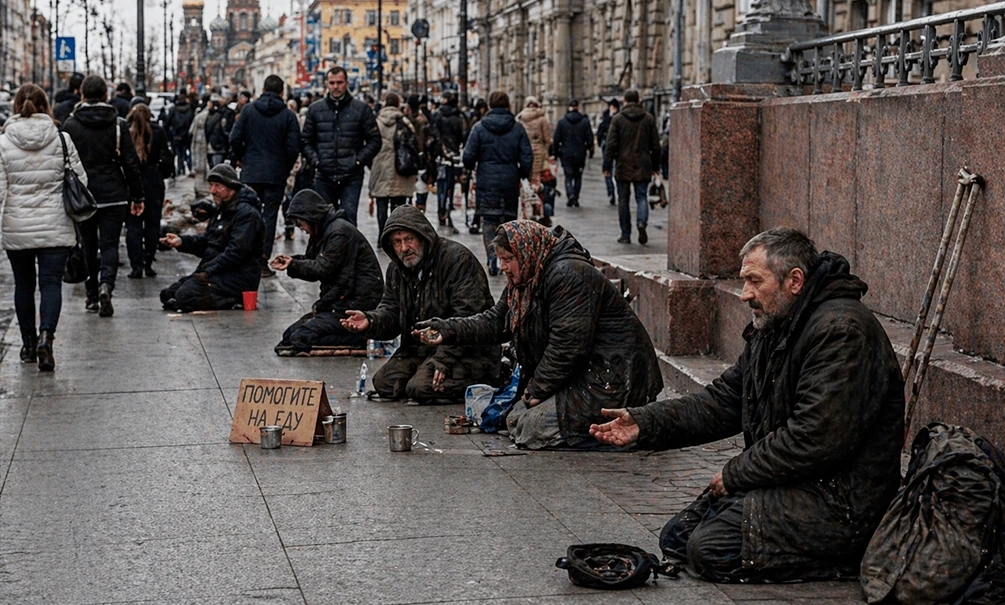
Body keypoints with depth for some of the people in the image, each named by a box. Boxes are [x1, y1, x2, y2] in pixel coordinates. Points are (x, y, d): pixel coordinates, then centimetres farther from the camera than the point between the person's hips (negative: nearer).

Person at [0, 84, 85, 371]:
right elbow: (81, 181, 0)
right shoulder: (62, 140, -5)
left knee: (23, 284, 15)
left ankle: (29, 343, 23)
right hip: (55, 227, -1)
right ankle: (45, 336, -21)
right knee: (51, 282, 0)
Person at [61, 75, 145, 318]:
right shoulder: (118, 124, -2)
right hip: (113, 195, -1)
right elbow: (131, 162, -2)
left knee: (88, 244, 13)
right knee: (110, 244, 0)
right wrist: (137, 196, 5)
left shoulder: (70, 124, -1)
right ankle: (106, 284, -23)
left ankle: (92, 294, 17)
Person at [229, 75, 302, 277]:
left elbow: (235, 137, -3)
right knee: (269, 216, 2)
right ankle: (263, 260, -1)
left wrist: (237, 158, 14)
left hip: (250, 172, 1)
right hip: (276, 175, -1)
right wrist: (286, 170, 9)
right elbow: (293, 147, -6)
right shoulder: (288, 115, -3)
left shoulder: (249, 110, 0)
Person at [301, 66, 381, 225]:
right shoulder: (315, 109, 8)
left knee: (348, 219, -10)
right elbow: (305, 140, 13)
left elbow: (374, 140, 4)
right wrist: (315, 160, -3)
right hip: (324, 177, 3)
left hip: (352, 177, -3)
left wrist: (359, 161, -7)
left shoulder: (361, 109, 3)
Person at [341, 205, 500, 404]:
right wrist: (370, 321, -16)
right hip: (419, 348, 8)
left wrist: (443, 360, -26)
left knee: (422, 388, -24)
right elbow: (391, 311, 9)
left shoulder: (458, 259, -18)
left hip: (468, 350, -8)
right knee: (384, 383, -4)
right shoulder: (397, 269, 8)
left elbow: (466, 318, -23)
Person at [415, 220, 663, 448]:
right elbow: (496, 321, 12)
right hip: (582, 372, 11)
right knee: (516, 418, 7)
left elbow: (567, 345, -24)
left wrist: (537, 390, -15)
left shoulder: (569, 275, -21)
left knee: (532, 428, -17)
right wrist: (449, 330, 0)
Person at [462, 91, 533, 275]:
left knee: (489, 221, 3)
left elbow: (469, 156, -7)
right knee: (509, 219, 13)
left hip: (487, 181, -1)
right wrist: (522, 174, 14)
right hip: (510, 181, 2)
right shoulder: (517, 128, 0)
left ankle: (492, 258, -12)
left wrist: (470, 168, 15)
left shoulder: (480, 127, -4)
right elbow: (527, 157, -3)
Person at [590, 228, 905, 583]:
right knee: (677, 538, 8)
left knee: (710, 549, -19)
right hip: (789, 485, 11)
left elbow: (814, 440, -26)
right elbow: (723, 401, 12)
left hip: (840, 500, -11)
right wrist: (644, 424, 0)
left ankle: (847, 558, -5)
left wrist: (735, 475, -14)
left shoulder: (841, 330, -20)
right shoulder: (770, 329, 12)